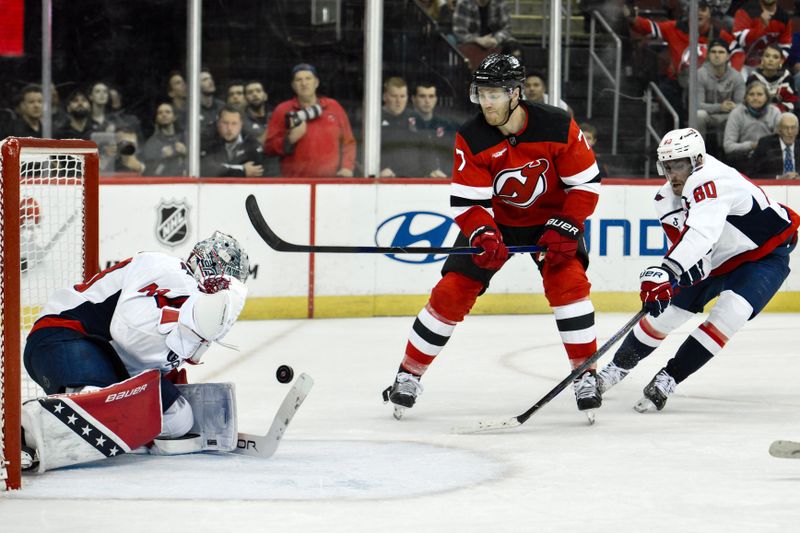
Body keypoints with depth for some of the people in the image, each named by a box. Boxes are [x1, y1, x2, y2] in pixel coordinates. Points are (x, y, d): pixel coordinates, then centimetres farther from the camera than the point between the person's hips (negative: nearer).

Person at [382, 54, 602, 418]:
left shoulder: (557, 127, -23)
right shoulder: (471, 138, -20)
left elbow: (586, 183, -16)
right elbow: (466, 201, -20)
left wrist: (564, 228, -25)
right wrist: (482, 236, -38)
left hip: (550, 216, -1)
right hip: (494, 219, 1)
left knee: (568, 280, -22)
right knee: (452, 291, -6)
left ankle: (586, 375, -10)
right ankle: (409, 374, 7)